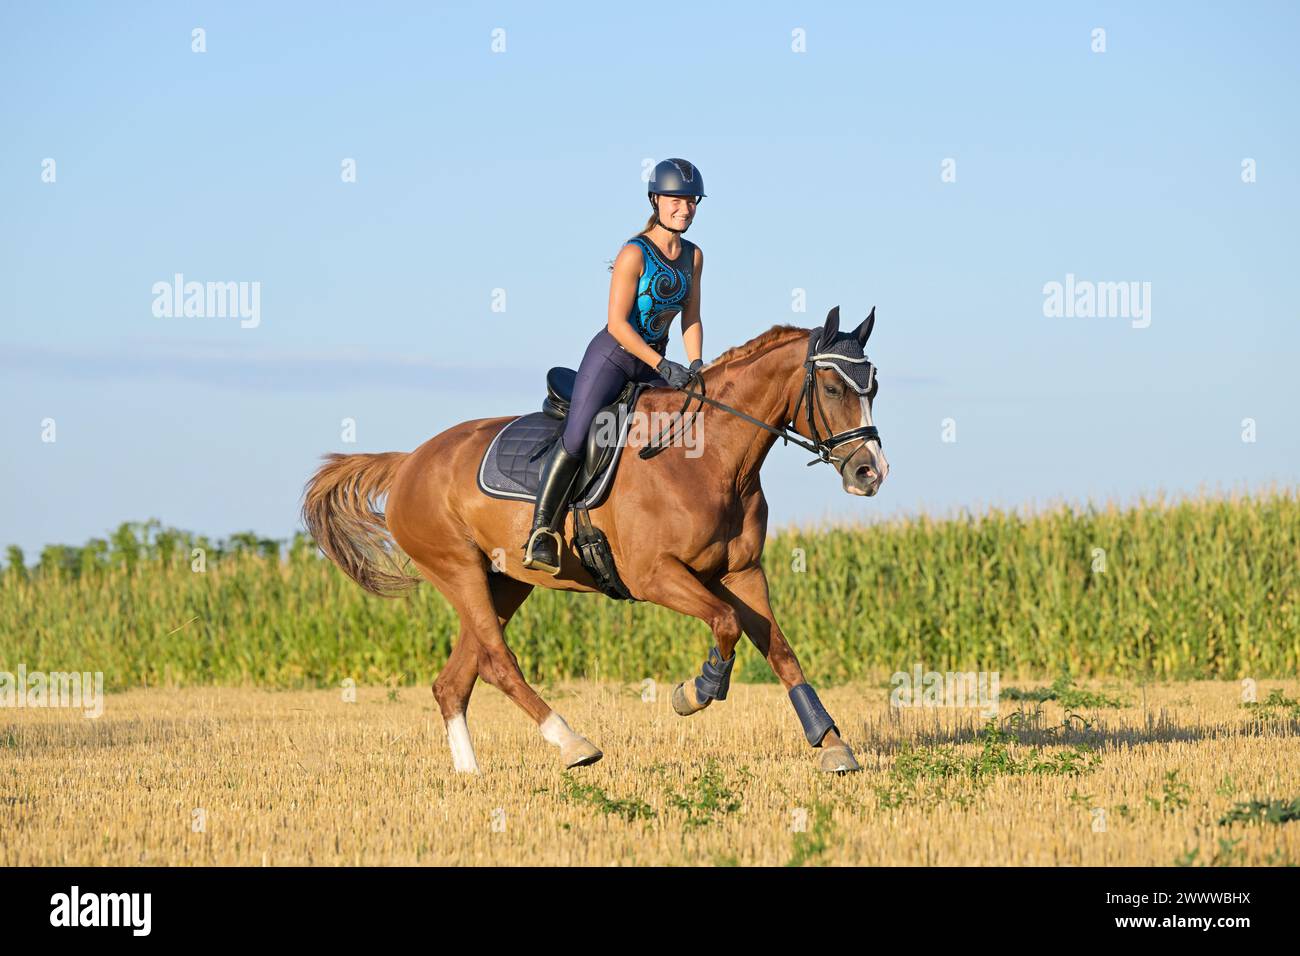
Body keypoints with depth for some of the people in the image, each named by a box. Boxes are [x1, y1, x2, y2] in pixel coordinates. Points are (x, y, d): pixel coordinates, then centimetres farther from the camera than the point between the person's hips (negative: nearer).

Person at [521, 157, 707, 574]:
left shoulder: (693, 257, 6)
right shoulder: (634, 254, -15)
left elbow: (691, 320, 11)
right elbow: (618, 324, -18)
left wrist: (696, 365, -7)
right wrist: (662, 365, -22)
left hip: (655, 362, 7)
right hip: (612, 356, -7)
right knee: (577, 436, -21)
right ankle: (541, 532, -17)